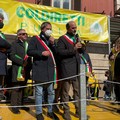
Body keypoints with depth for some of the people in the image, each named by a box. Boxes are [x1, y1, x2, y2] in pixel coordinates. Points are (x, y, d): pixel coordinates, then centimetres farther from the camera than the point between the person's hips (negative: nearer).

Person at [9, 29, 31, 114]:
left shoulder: (28, 44, 18)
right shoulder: (15, 43, 0)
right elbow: (12, 55, -11)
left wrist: (29, 66, 4)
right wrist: (22, 62, -16)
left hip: (26, 71, 6)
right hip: (18, 70, -6)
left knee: (22, 88, 11)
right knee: (16, 88, -3)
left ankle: (20, 104, 19)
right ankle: (14, 106, 4)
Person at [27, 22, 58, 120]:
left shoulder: (52, 40, 19)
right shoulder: (35, 39, 5)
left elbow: (57, 53, 12)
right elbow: (30, 51, -4)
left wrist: (53, 44, -3)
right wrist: (41, 53, -15)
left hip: (50, 69, 5)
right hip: (39, 69, -5)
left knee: (51, 92, 9)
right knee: (39, 92, -1)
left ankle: (50, 111, 22)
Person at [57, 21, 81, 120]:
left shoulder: (76, 38, 18)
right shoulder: (62, 39, -2)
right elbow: (60, 52, -16)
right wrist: (73, 49, -21)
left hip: (77, 69, 6)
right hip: (67, 69, -6)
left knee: (78, 91, 9)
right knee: (66, 92, 4)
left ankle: (78, 111, 19)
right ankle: (66, 112, 15)